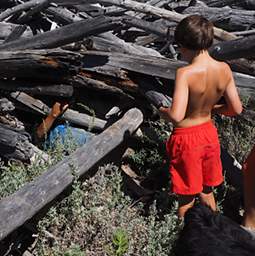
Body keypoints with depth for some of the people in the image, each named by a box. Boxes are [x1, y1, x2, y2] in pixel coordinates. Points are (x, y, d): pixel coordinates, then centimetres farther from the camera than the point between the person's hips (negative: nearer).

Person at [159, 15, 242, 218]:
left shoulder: (185, 73, -27)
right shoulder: (224, 69, -11)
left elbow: (176, 116, -33)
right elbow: (236, 109, -6)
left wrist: (163, 111, -11)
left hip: (186, 138, -5)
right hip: (209, 133, 5)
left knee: (186, 196, 14)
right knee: (207, 190, 25)